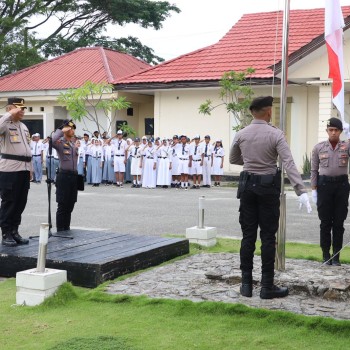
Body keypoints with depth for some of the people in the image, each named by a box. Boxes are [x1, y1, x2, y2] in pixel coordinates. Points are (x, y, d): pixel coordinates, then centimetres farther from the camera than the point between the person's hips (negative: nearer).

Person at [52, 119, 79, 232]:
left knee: (70, 205, 11)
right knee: (62, 205, -3)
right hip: (64, 175, -7)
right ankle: (60, 230, 4)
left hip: (74, 175, 7)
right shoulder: (60, 142, -6)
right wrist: (61, 131, -19)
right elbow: (51, 141, -28)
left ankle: (66, 228, 20)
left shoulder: (74, 144, 16)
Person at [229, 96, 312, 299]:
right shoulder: (275, 135, -10)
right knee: (268, 237, 1)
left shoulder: (241, 135, 2)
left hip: (248, 185, 4)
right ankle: (267, 286, 5)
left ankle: (246, 284, 12)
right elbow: (289, 164, -19)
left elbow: (233, 160, 18)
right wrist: (301, 191, -23)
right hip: (268, 186, -4)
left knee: (248, 235, 8)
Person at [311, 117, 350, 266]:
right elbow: (314, 170, 6)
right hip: (324, 184, 0)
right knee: (325, 222, 4)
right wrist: (314, 190, 0)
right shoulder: (319, 147, 4)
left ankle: (336, 256, 13)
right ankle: (326, 255, 13)